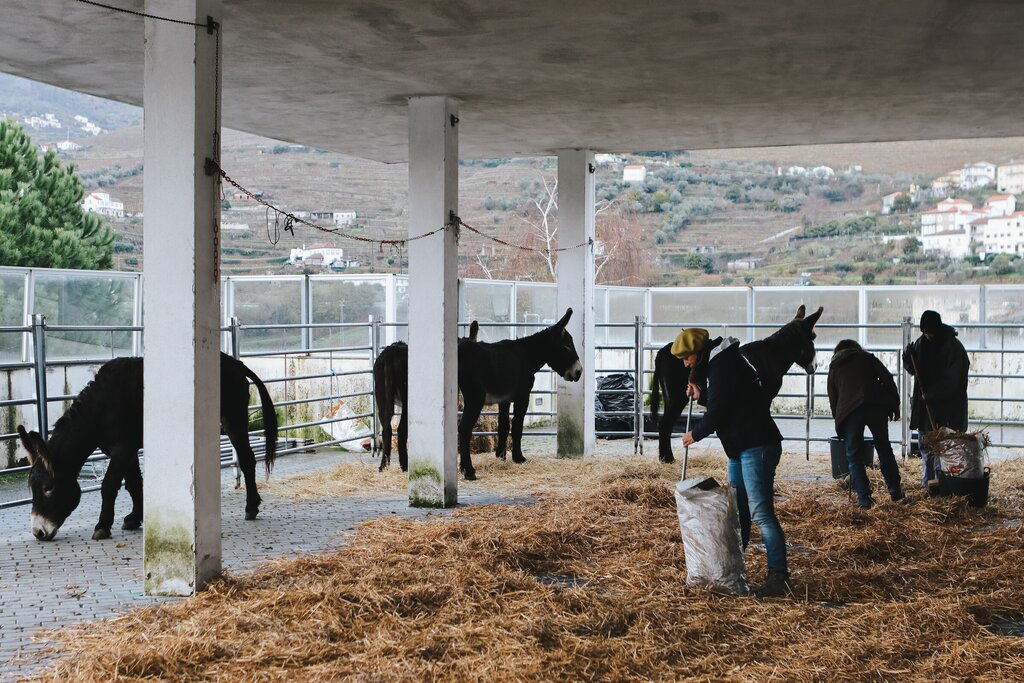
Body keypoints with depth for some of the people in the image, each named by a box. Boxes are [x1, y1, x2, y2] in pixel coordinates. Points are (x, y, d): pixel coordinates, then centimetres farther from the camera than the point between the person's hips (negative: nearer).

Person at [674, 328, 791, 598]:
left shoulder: (722, 365, -14)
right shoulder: (719, 363, 18)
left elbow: (718, 411, -16)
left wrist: (696, 434, 0)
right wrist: (701, 396, 10)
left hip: (756, 446, -11)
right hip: (741, 447, 11)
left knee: (761, 513, -14)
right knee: (737, 511, 16)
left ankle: (779, 576, -15)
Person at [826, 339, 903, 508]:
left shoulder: (834, 367, 23)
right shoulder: (867, 358, 21)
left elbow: (832, 399, 22)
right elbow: (887, 379, 7)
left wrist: (838, 418, 31)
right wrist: (895, 404, 10)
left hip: (849, 411, -1)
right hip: (876, 406, 1)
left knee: (853, 455, 7)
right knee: (884, 449, 15)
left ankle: (864, 498, -1)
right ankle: (895, 491, 20)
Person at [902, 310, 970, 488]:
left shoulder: (953, 347, -13)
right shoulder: (920, 343, 6)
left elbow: (952, 380, -16)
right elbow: (912, 369, 14)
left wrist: (932, 394, -20)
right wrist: (908, 355, -7)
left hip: (947, 404, -6)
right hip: (925, 402, 6)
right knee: (924, 441, 10)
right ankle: (927, 482, 19)